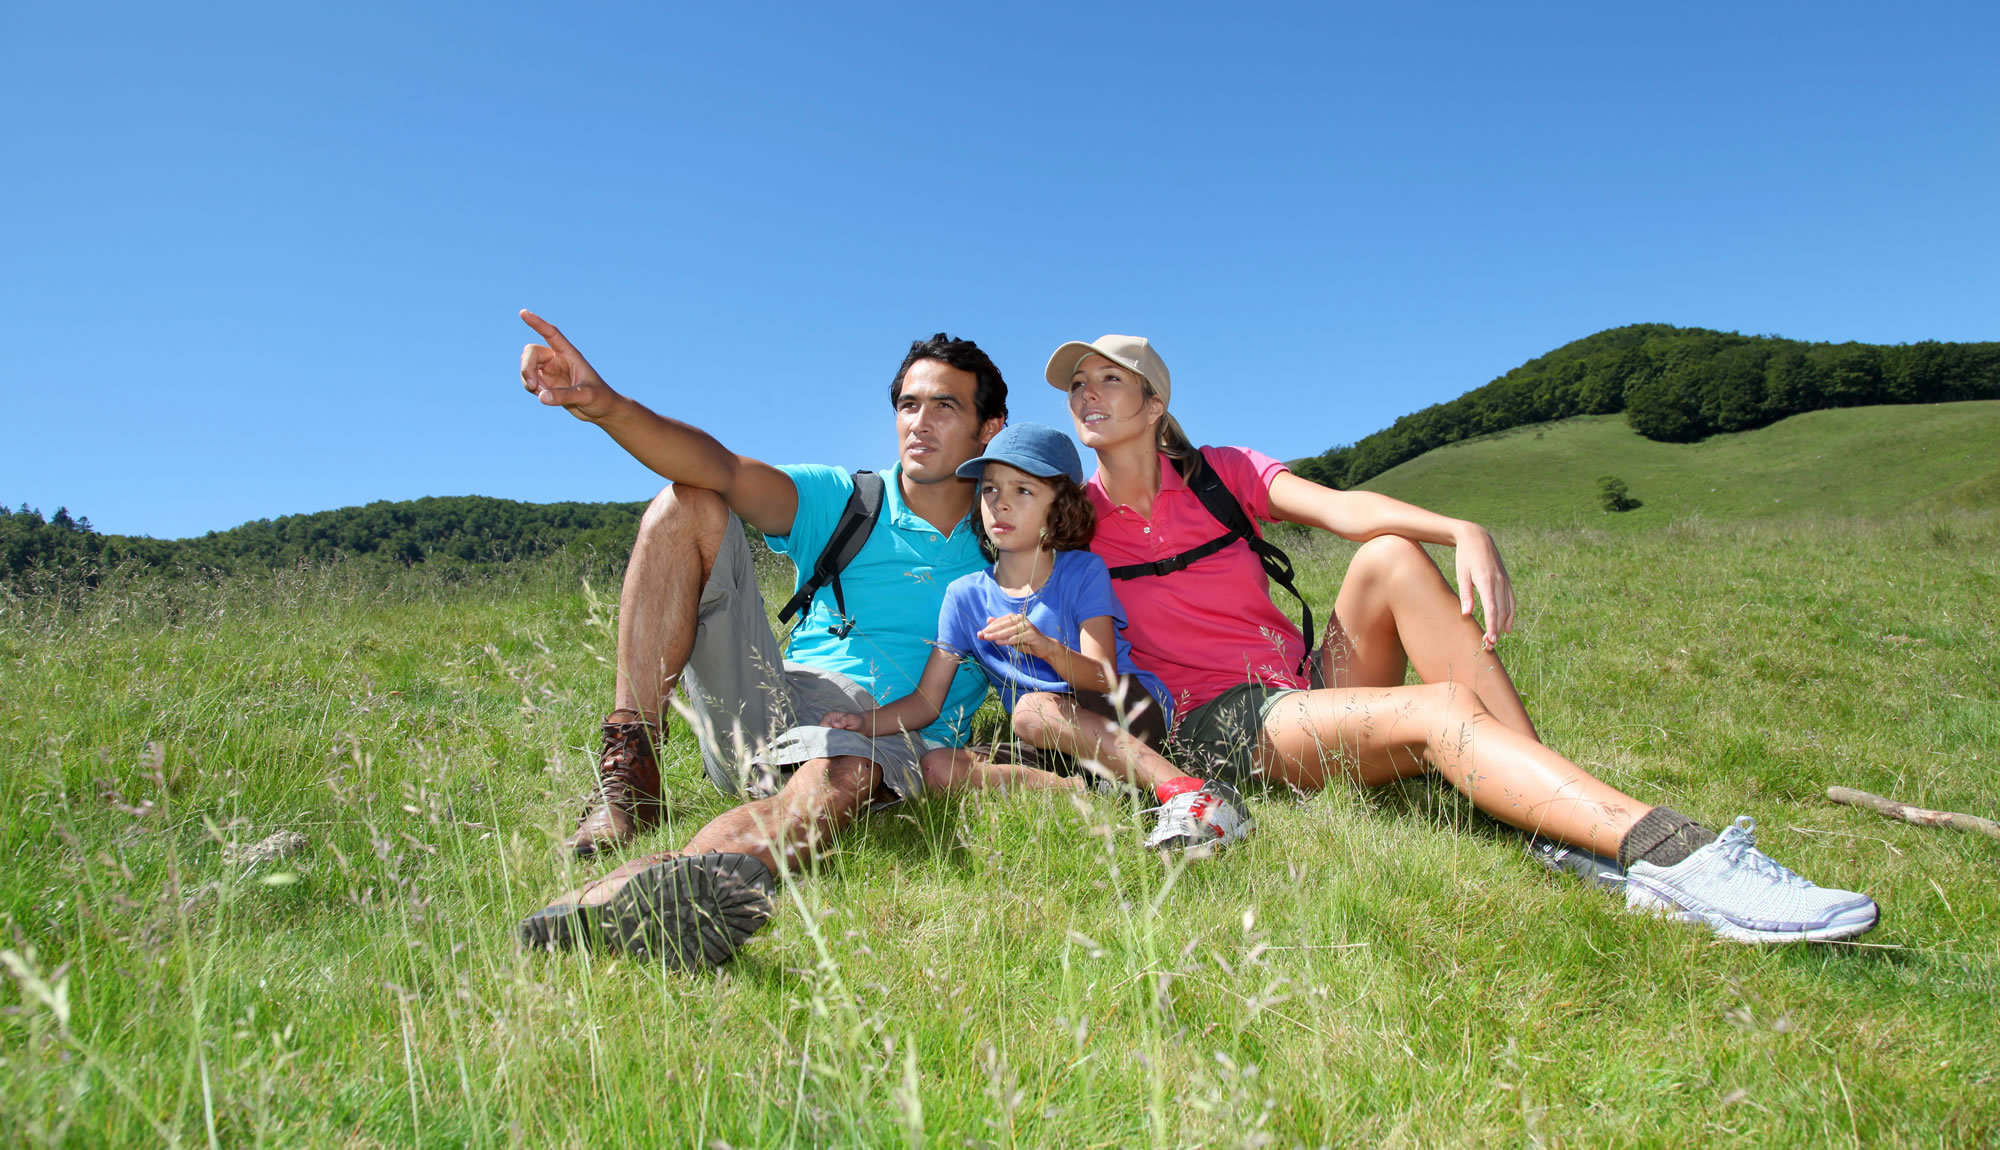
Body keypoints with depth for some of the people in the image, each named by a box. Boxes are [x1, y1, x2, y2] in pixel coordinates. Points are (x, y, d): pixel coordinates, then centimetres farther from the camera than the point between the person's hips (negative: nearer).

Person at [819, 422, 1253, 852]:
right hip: (1057, 743, 4)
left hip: (1133, 710, -4)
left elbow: (1102, 680, -17)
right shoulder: (965, 595, 4)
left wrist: (1047, 648, -37)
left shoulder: (1083, 572, -5)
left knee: (1031, 711, -35)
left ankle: (1179, 787, -37)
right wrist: (865, 722, -15)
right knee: (937, 767, -21)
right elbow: (926, 701, 4)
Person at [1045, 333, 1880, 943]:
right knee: (1441, 711, -28)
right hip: (1224, 727, -4)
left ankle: (1568, 821, -27)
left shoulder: (1221, 473, 6)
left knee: (1391, 554, -21)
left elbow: (1339, 507, -10)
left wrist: (1463, 532, -26)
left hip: (1308, 681, 4)